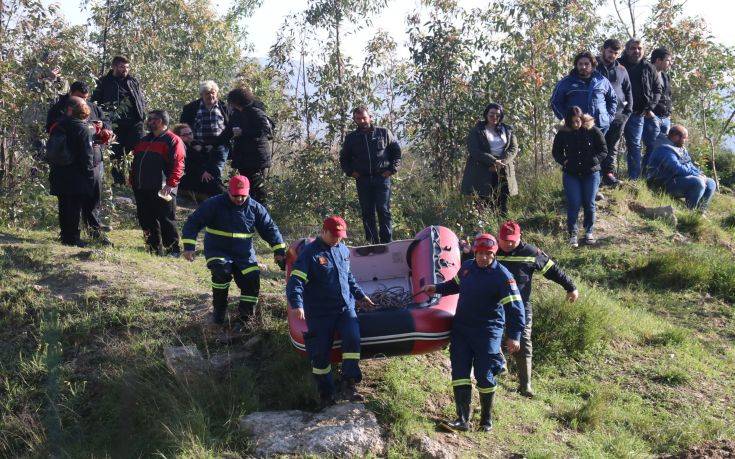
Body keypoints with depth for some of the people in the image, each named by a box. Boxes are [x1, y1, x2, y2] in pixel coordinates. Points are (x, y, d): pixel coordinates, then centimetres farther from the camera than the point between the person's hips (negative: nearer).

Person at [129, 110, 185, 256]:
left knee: (166, 221, -4)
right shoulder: (145, 140, 21)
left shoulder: (172, 140, -5)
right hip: (142, 190, 8)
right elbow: (135, 162, 25)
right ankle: (154, 249, 18)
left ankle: (173, 249, 4)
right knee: (146, 221, 10)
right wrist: (132, 180, 16)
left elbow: (177, 164, -15)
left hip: (162, 191, -8)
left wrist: (170, 184, -24)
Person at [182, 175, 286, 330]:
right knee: (222, 271, -31)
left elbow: (270, 229, 9)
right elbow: (193, 223, -9)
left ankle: (245, 318, 5)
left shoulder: (255, 208, 1)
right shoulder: (214, 204, -10)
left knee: (252, 281, -13)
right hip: (218, 251, -3)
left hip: (244, 253, 3)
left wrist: (279, 251, 1)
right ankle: (219, 310, -10)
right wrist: (189, 246, -19)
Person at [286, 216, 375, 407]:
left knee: (352, 338, -22)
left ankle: (349, 385, -17)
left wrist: (360, 295, 28)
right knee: (320, 354, -2)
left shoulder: (343, 250, 12)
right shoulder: (310, 253, -9)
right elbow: (295, 281, -19)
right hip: (319, 313, -4)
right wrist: (297, 305, -33)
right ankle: (326, 394, 14)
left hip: (345, 307, 4)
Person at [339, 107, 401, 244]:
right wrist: (350, 171, 7)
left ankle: (387, 242, -6)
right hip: (362, 180, 2)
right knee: (367, 213, 2)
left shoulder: (384, 133, 7)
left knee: (384, 210, -8)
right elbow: (343, 159, 23)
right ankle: (372, 243, 6)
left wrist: (392, 169, 1)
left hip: (382, 178, -2)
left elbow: (397, 152, 12)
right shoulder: (351, 138, 13)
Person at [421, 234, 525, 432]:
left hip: (487, 332, -5)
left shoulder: (502, 276, -15)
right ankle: (462, 420, -1)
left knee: (485, 376, -2)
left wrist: (513, 335, -24)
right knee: (459, 373, -2)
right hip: (461, 328, 6)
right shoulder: (467, 267, 5)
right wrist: (437, 289, 18)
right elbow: (455, 284, 29)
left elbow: (514, 307, -18)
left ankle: (486, 419, 16)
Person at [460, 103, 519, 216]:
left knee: (503, 205, 1)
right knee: (487, 205, -8)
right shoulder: (476, 131, 5)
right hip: (483, 172, -3)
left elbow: (513, 149, 6)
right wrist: (493, 161, -18)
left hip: (503, 172, 3)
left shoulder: (508, 130, 16)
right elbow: (474, 151, -7)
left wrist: (501, 162, -13)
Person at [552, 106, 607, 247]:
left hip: (591, 173, 0)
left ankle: (589, 232, 20)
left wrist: (594, 161, -12)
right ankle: (573, 234, 2)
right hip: (571, 174, 0)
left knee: (589, 204, 4)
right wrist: (564, 161, -6)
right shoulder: (563, 133, -1)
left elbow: (603, 150, 2)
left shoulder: (593, 131, -4)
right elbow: (556, 152, 11)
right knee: (573, 204, -5)